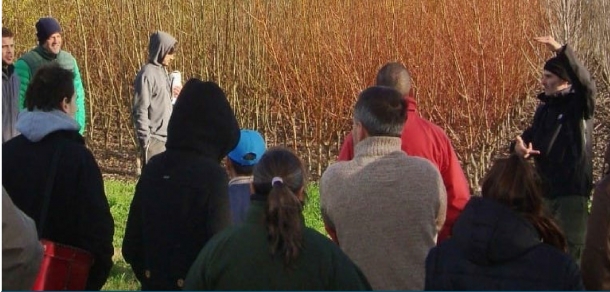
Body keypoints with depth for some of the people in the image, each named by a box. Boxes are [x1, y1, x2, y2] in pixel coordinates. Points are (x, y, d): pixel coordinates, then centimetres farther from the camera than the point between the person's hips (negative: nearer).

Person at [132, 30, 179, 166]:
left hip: (167, 137, 9)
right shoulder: (147, 74, -14)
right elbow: (140, 111, -16)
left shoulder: (163, 71, 14)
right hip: (154, 139, -9)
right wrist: (145, 141, -18)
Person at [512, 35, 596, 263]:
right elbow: (531, 135, 14)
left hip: (573, 190, -7)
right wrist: (520, 145, -12)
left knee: (572, 248, -7)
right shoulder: (544, 108, 14)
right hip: (546, 189, 7)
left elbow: (586, 82, -27)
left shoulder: (579, 105, -7)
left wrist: (561, 51, -37)